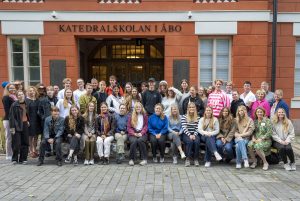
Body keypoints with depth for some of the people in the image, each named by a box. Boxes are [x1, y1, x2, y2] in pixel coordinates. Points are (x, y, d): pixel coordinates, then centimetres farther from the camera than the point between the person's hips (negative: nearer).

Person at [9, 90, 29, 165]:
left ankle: (23, 159, 15)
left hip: (25, 125, 5)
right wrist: (12, 127, -14)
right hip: (17, 125, -5)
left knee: (25, 143, 6)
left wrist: (28, 121, 10)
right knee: (16, 143, -3)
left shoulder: (26, 104, 7)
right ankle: (14, 159, 13)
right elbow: (11, 117, -10)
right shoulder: (14, 105, -9)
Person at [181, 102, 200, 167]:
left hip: (195, 134, 2)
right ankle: (188, 159, -23)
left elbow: (197, 128, 2)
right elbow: (184, 128, -5)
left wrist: (194, 135, -14)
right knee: (190, 141, -33)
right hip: (186, 134, -1)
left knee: (197, 142, -31)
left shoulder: (198, 118, 10)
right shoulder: (184, 117, 4)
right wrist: (189, 135, -17)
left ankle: (196, 159, -16)